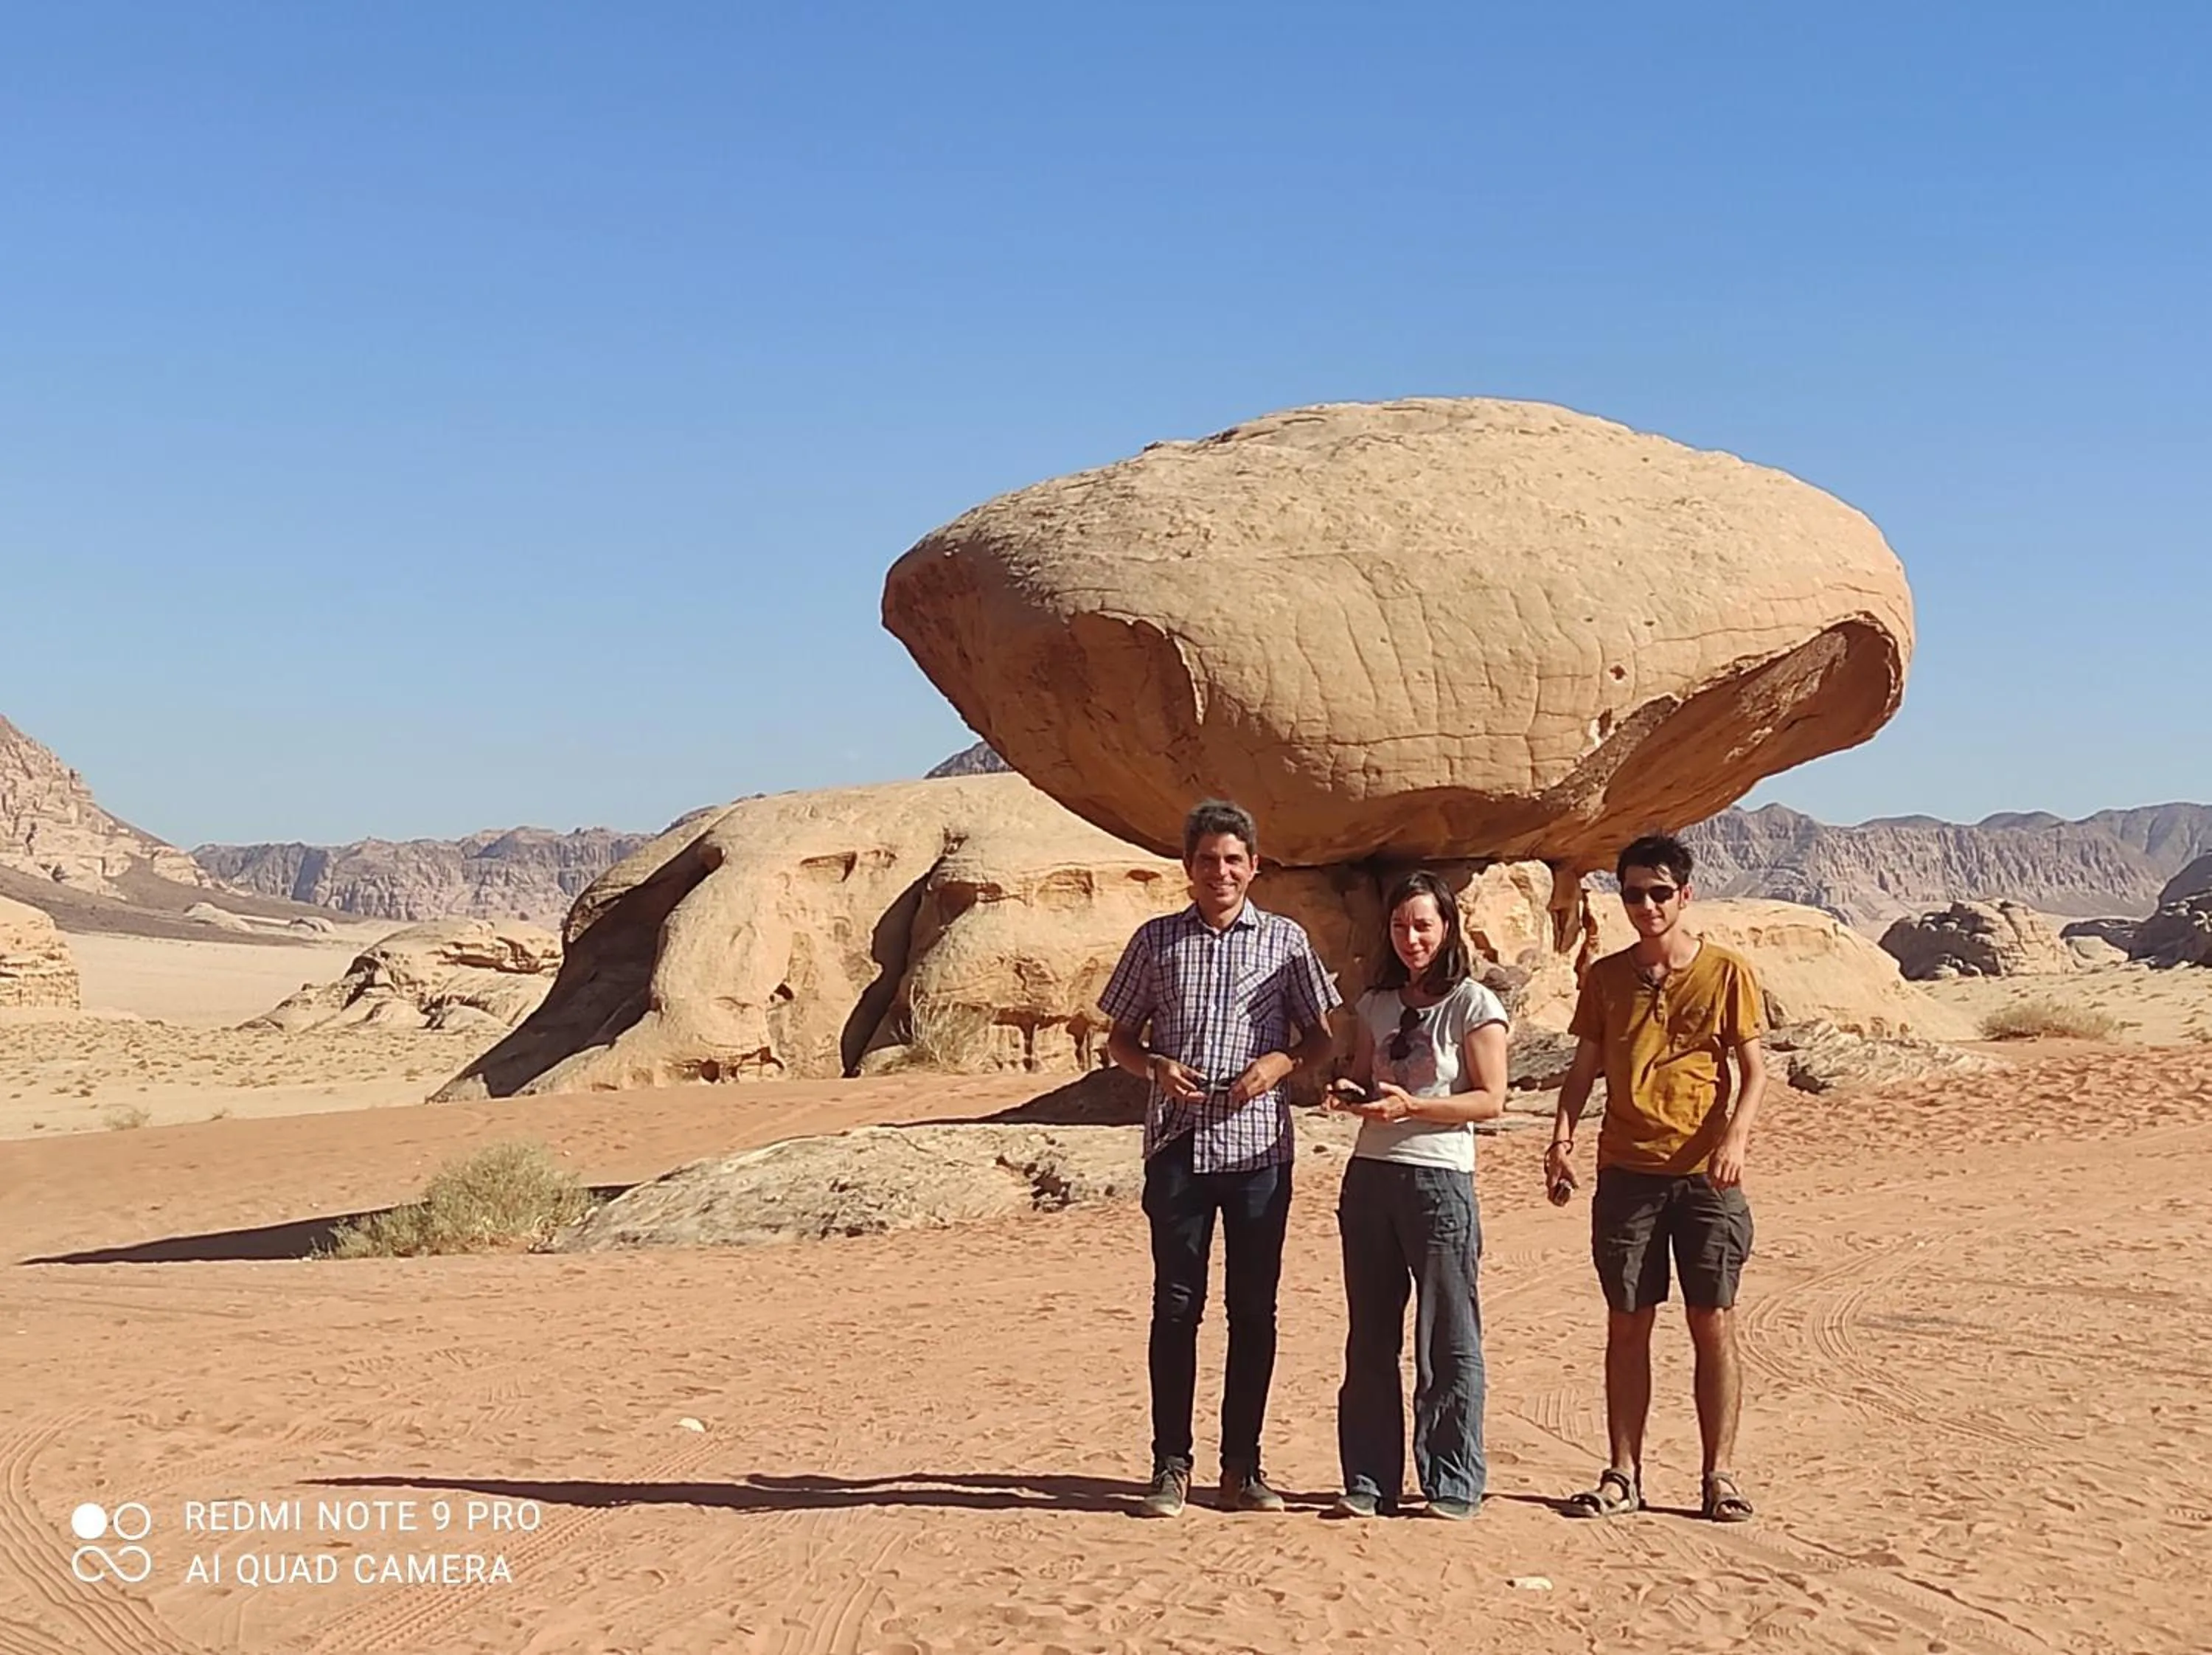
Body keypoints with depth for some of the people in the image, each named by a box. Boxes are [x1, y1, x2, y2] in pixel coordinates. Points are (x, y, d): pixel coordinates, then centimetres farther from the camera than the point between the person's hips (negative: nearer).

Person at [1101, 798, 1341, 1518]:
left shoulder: (1285, 939, 6)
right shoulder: (1157, 939, 7)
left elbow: (1320, 1039, 10)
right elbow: (1119, 1038, 11)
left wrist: (1280, 1062, -10)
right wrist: (1155, 1066, -9)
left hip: (1258, 1143, 0)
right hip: (1177, 1143, 0)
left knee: (1254, 1308, 5)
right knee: (1176, 1305, 2)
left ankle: (1242, 1466, 14)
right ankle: (1171, 1465, 10)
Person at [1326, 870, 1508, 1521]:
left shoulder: (1474, 1004, -2)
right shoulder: (1376, 1004, 14)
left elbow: (1491, 1100, -7)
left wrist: (1412, 1106, -18)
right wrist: (1351, 1096, -1)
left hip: (1439, 1179, -5)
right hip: (1369, 1176, 5)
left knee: (1448, 1342, -1)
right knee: (1370, 1338, 7)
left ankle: (1452, 1486, 8)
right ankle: (1369, 1482, 14)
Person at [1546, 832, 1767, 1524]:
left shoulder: (1726, 972, 0)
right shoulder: (1606, 977, 8)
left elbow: (1753, 1070, 1)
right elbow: (1585, 1067, 10)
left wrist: (1734, 1137, -16)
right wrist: (1562, 1137, -6)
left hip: (1705, 1176, -2)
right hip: (1626, 1173, 2)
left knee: (1713, 1324, 1)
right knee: (1627, 1324, 5)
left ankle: (1720, 1474, 10)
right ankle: (1623, 1475, 12)